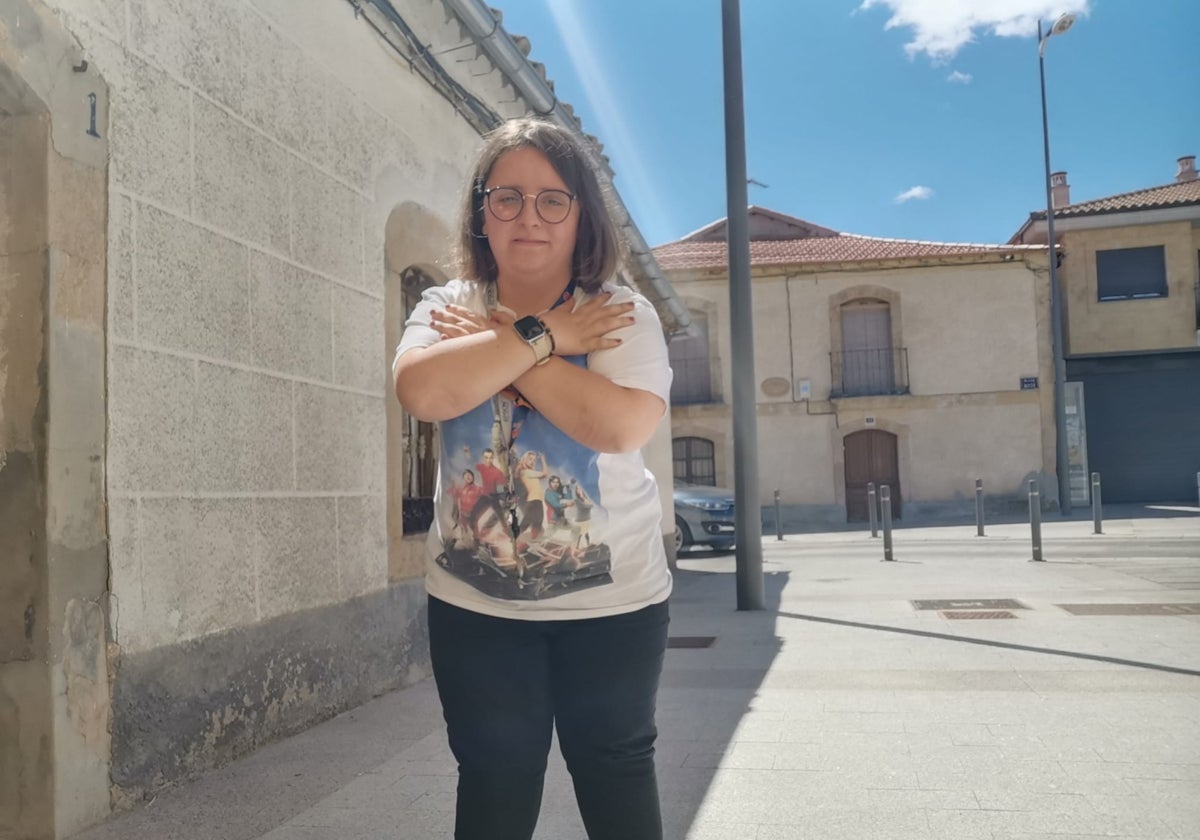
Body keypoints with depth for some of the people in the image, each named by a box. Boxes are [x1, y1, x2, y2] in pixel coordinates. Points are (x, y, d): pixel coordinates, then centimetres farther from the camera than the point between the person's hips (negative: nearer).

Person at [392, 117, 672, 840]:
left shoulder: (625, 315, -7)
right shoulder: (445, 309, 0)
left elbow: (622, 426, -25)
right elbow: (423, 391, -21)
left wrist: (493, 341, -18)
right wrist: (545, 336, -20)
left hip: (611, 600, -1)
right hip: (475, 603, 2)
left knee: (617, 773, 15)